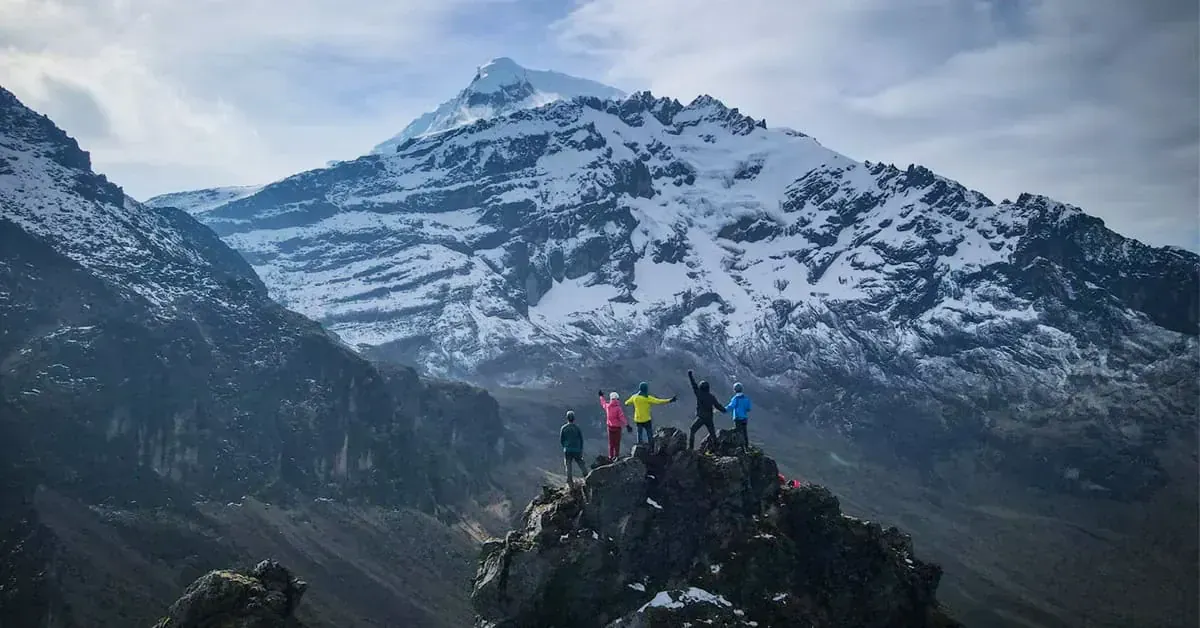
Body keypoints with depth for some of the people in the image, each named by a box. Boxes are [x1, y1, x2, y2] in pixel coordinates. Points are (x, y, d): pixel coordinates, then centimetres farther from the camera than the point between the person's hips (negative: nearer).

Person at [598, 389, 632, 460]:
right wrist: (627, 425, -24)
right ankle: (616, 456, 9)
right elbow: (622, 417, -25)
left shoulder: (607, 406, -3)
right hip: (617, 427, -5)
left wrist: (601, 396, 37)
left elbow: (603, 403, 19)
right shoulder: (618, 408, -20)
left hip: (610, 427, 5)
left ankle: (611, 456, 24)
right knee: (617, 442, 6)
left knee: (611, 442, 17)